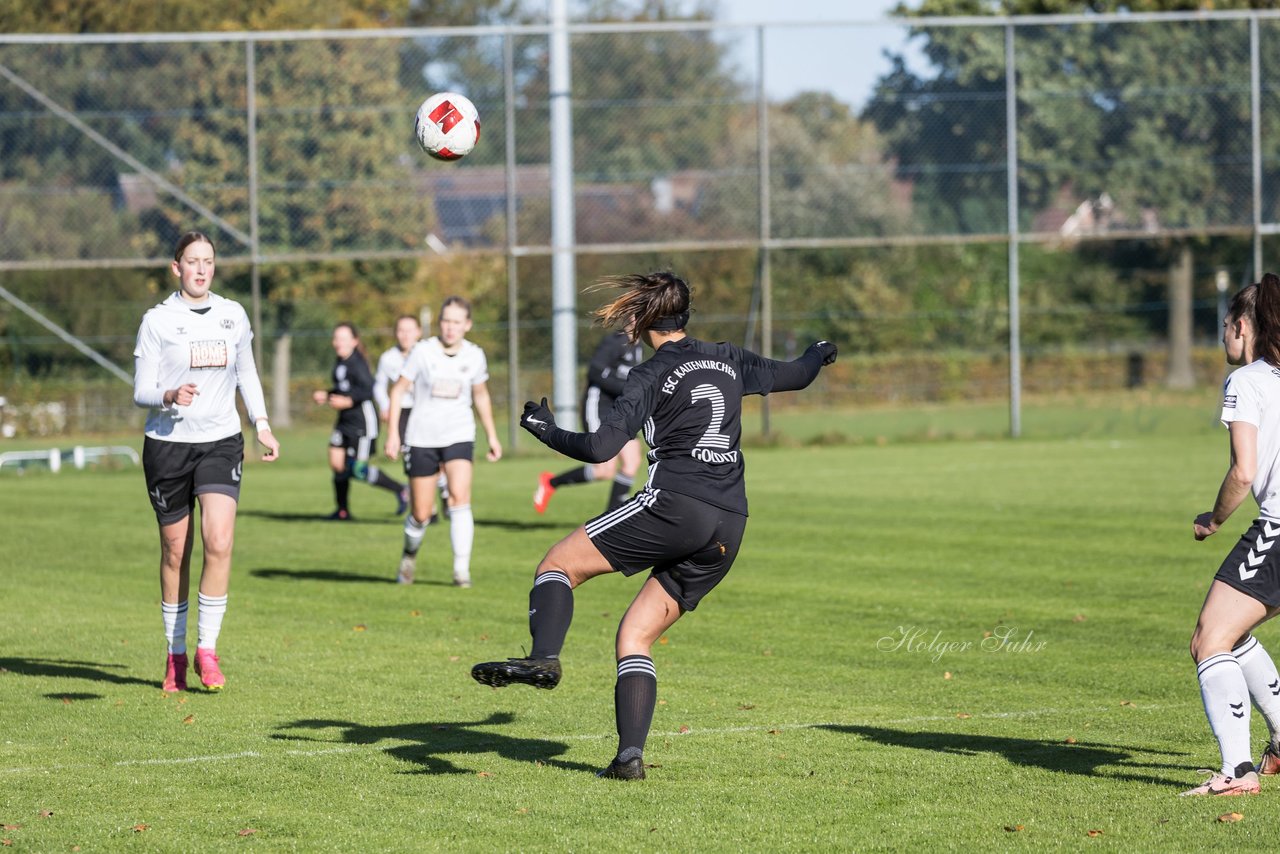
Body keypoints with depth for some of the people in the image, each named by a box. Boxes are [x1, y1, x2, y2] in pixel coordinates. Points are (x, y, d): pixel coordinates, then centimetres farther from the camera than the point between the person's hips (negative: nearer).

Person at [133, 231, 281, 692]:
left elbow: (247, 374, 20)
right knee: (175, 552, 5)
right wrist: (170, 397, -26)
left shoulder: (233, 316, 6)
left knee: (219, 542, -16)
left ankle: (207, 648, -7)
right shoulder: (157, 320, -4)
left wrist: (261, 423, 8)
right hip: (168, 443, -2)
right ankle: (175, 653, 20)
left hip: (221, 442, 2)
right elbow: (142, 391, -5)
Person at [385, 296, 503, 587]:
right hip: (422, 439, -1)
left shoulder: (474, 356, 1)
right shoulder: (423, 351, -7)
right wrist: (392, 433, -7)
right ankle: (410, 555, 34)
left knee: (460, 497, -22)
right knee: (421, 514, 3)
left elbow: (481, 395, 17)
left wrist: (492, 436, 18)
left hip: (459, 436, 1)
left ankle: (462, 569, -19)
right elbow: (398, 390, 0)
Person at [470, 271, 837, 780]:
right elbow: (794, 375, 33)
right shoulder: (728, 361, 17)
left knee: (559, 563, 1)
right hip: (728, 530, 7)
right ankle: (630, 757, -6)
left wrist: (546, 431, 6)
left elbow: (600, 448, -9)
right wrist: (819, 354, 55)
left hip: (672, 506, -7)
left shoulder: (652, 376, -1)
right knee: (635, 637, 9)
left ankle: (543, 659, -26)